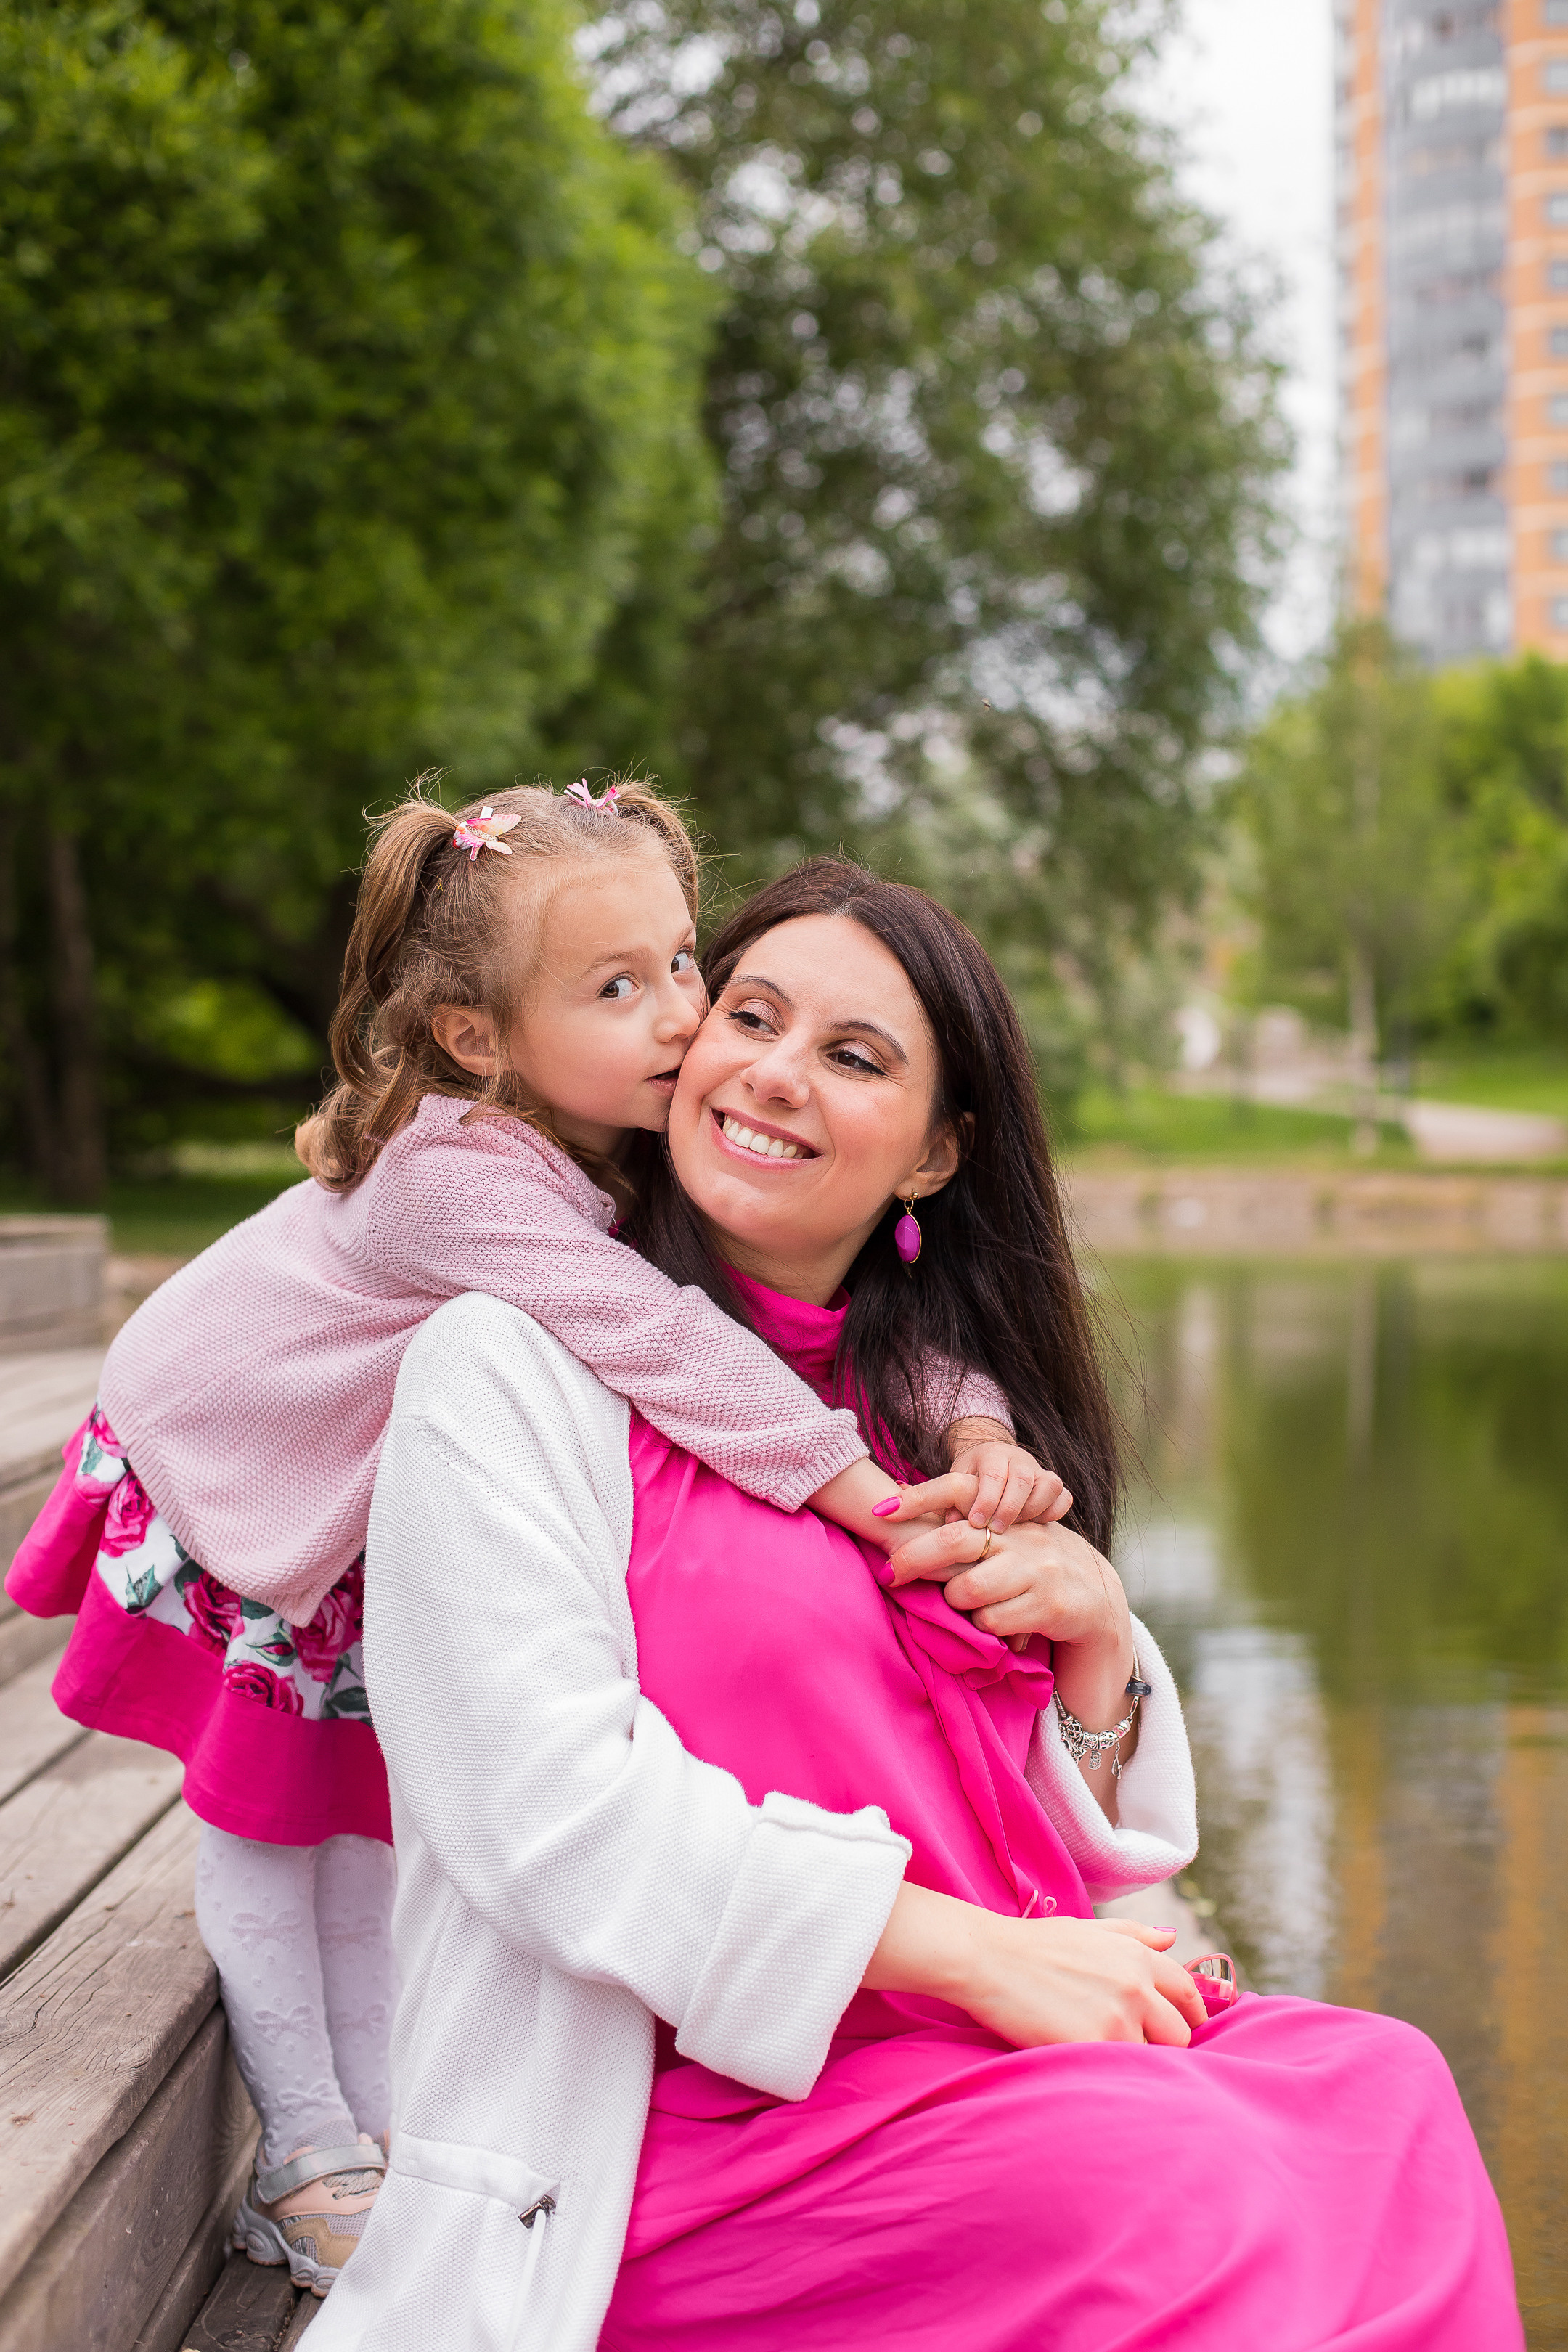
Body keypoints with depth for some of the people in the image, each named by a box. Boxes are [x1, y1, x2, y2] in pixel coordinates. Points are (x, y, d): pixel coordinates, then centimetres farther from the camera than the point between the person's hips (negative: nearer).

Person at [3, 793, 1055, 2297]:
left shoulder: (652, 1151, -20)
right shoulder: (454, 1171, -42)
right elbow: (651, 1339, -49)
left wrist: (972, 1419, -35)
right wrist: (862, 1484, -50)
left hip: (363, 1496, 7)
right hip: (212, 1466, -6)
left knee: (366, 1790, 14)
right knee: (264, 1801, 4)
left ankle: (371, 2114, 26)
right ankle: (305, 2159, 15)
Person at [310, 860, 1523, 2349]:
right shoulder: (510, 1361, -3)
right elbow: (553, 1805, -15)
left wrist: (1097, 1636, -1)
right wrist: (978, 1956, -16)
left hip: (1001, 2055, 6)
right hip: (694, 2106, -6)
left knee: (1382, 2093, -20)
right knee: (1190, 2191, -28)